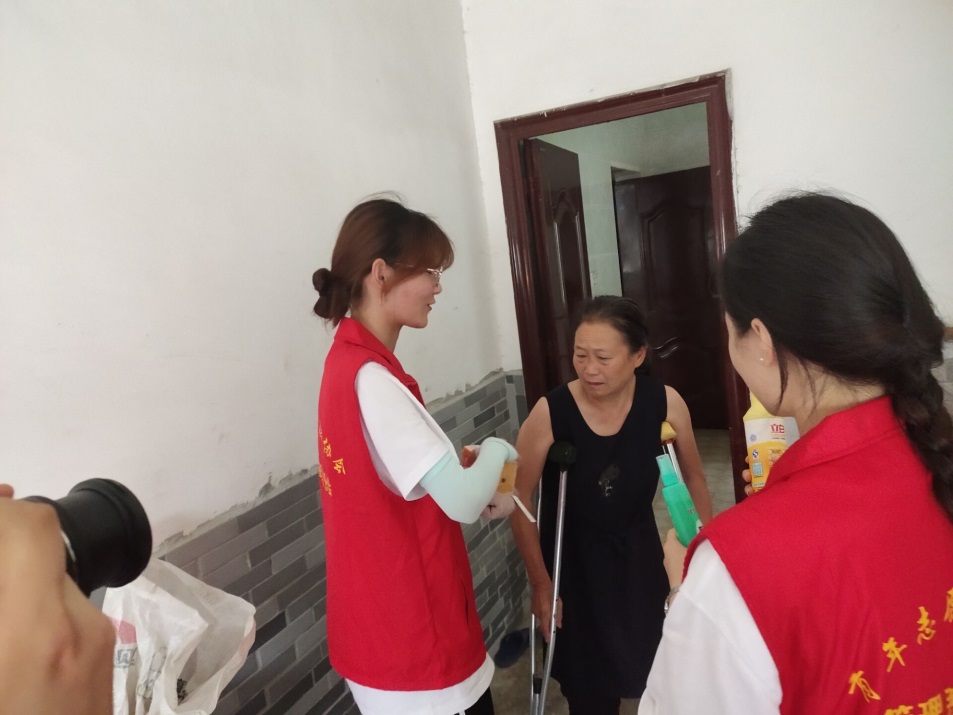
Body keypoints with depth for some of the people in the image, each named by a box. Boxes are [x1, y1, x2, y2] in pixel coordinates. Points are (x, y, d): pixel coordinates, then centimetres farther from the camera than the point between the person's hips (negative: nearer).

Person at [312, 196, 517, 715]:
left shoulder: (351, 360, 3)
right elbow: (460, 501, -29)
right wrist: (495, 452, -9)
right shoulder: (370, 377, -26)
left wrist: (482, 497, 0)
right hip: (415, 638, -8)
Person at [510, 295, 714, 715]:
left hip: (637, 550, 2)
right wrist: (541, 584, -7)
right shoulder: (550, 413, -26)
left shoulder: (665, 403, -19)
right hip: (574, 560, -2)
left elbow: (694, 480, -1)